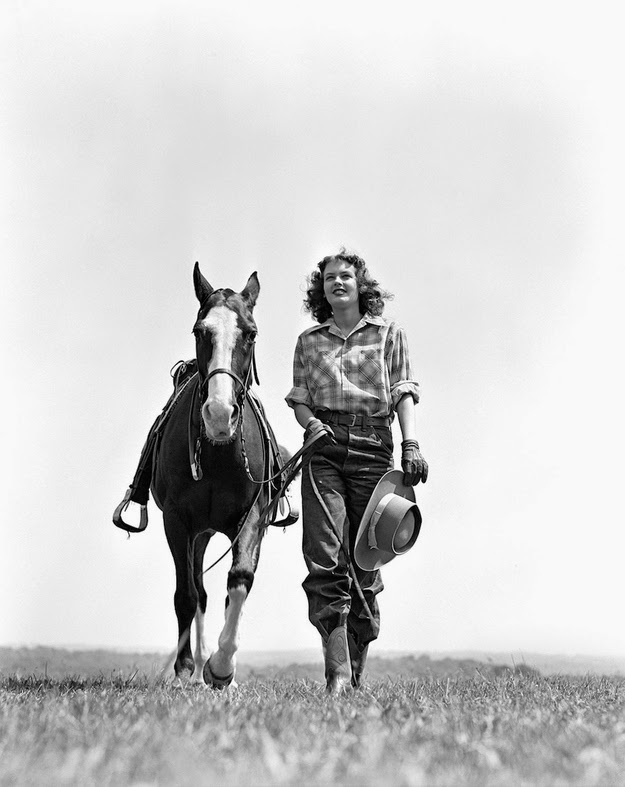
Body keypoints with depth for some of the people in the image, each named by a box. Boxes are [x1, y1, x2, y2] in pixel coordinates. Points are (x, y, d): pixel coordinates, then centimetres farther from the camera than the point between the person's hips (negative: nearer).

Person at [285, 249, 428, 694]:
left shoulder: (389, 335, 13)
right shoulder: (309, 341, 18)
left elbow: (403, 393, 5)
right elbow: (299, 397, 15)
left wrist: (411, 445, -9)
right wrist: (311, 422, -7)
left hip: (373, 445, 0)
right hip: (325, 447, 1)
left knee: (364, 561, 0)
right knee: (325, 557, -15)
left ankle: (357, 671, 10)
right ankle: (337, 672, -17)